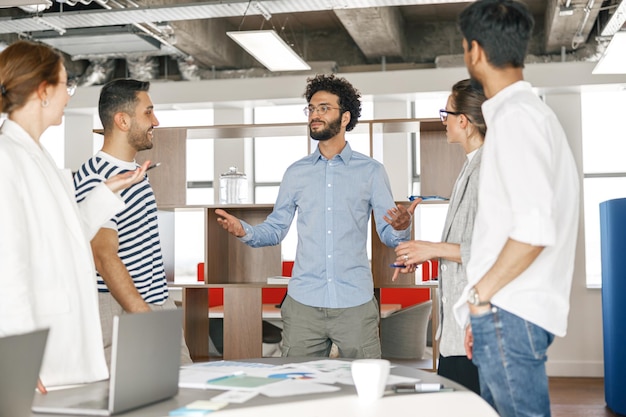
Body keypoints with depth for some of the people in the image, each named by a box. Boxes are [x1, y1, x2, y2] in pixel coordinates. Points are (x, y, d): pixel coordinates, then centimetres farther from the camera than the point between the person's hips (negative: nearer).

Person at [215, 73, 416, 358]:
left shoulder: (371, 171, 5)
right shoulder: (296, 172, 11)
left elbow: (388, 234, 1)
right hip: (303, 303, 2)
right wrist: (244, 231, -9)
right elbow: (275, 229, 9)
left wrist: (401, 228, -21)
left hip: (355, 305, -1)